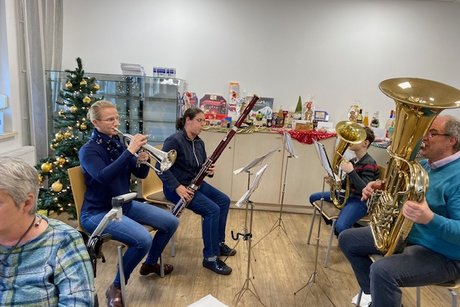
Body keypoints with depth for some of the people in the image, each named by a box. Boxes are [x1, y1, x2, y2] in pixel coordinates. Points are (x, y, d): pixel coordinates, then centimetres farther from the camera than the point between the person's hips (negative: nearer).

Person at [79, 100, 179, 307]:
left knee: (171, 222, 3)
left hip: (125, 204, 8)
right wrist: (130, 151, -35)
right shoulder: (88, 150, -14)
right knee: (143, 240, -30)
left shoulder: (117, 144, 6)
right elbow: (103, 176, -34)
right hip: (98, 212, -7)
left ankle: (150, 263, 27)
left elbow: (140, 174, 5)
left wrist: (143, 161, -17)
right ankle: (115, 288, -5)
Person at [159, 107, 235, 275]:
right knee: (212, 210, -22)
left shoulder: (199, 142, 7)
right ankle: (210, 258, -9)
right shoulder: (174, 140, -19)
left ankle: (218, 243, 21)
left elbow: (202, 167, 15)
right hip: (177, 187, -9)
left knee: (224, 200, 7)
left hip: (196, 183, 9)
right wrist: (177, 187, -30)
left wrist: (209, 170, -9)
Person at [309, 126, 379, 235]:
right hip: (348, 195, 9)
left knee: (340, 226, -34)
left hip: (361, 201, -9)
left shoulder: (369, 163, -18)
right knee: (314, 198, 11)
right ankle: (332, 221, 19)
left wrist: (351, 171, -33)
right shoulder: (353, 160, 5)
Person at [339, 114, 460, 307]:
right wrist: (380, 188, -9)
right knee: (347, 239, 9)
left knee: (382, 271, -35)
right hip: (404, 234, 9)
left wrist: (430, 219, -43)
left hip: (440, 254, -9)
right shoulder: (423, 164, 7)